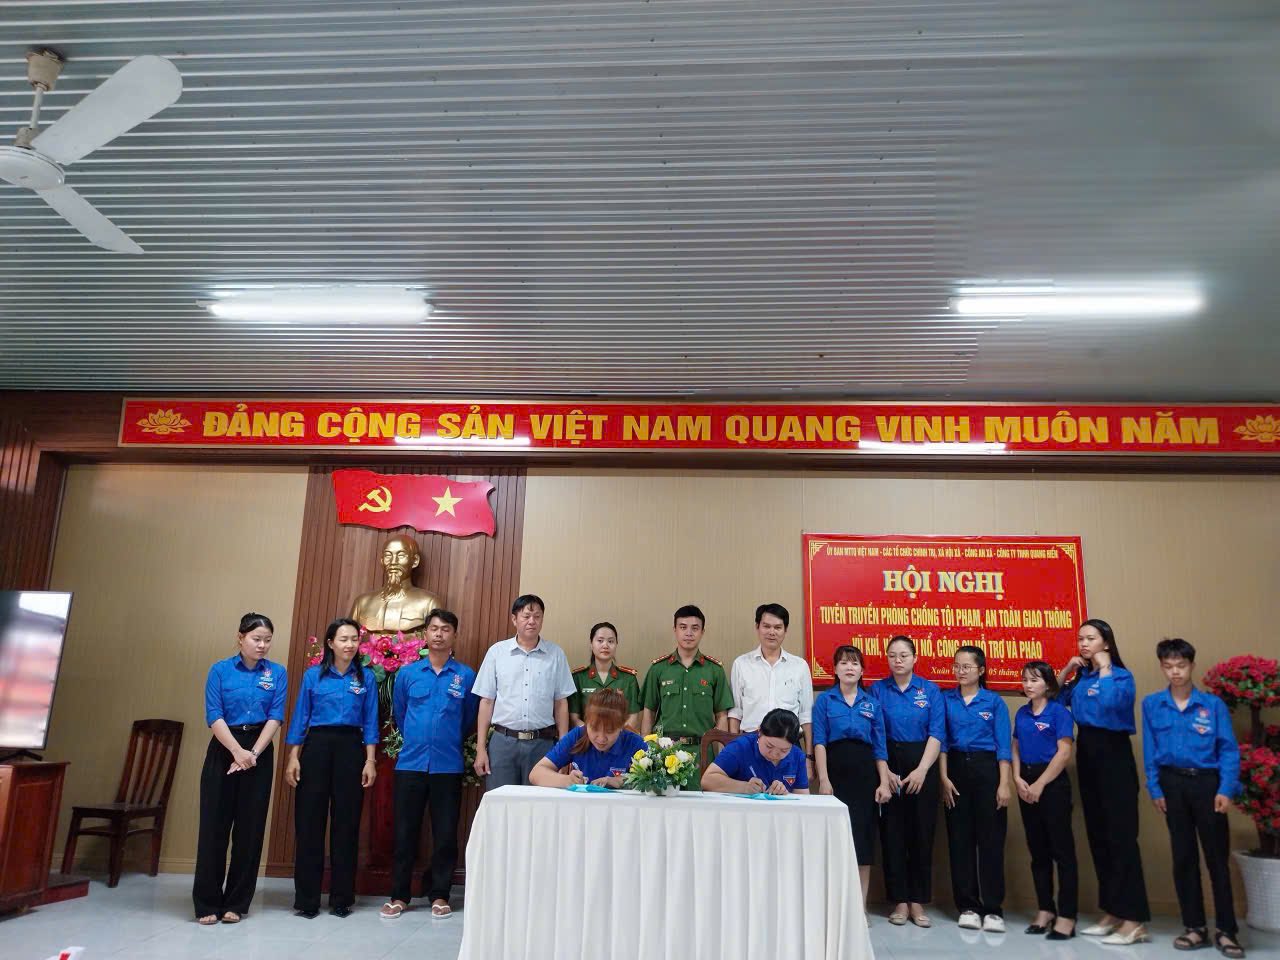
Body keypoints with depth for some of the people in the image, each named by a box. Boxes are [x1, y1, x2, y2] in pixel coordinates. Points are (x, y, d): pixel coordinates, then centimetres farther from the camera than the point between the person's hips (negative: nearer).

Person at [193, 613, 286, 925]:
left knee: (250, 827, 4)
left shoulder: (277, 673, 3)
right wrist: (237, 751, -16)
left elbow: (275, 717, -2)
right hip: (224, 750, -1)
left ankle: (236, 903, 15)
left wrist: (253, 753, -13)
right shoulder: (220, 670, 0)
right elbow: (214, 716, -6)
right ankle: (207, 903, 11)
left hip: (260, 752, 1)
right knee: (214, 825, 0)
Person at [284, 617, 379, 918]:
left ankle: (342, 898, 15)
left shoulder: (366, 679, 6)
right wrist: (293, 757, -2)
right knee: (309, 821, 0)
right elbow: (300, 717, 5)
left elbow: (370, 723, 5)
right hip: (317, 747, 0)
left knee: (346, 823, 4)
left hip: (351, 749, 0)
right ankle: (307, 899, 11)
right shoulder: (313, 675, 5)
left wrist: (370, 761, -2)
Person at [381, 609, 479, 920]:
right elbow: (398, 714, 15)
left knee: (445, 833, 5)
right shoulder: (407, 673, 4)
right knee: (405, 831, 6)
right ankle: (399, 895, 18)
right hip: (410, 763, 1)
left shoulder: (466, 676, 0)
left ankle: (439, 895, 18)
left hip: (448, 765, -1)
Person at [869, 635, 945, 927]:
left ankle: (918, 902, 15)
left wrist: (921, 771, -14)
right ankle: (899, 901, 14)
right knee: (892, 834, 3)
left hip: (922, 766, 0)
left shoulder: (930, 690, 3)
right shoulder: (877, 690, 3)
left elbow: (936, 734, -4)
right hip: (888, 766, 0)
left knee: (921, 834, 4)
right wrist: (884, 772, -11)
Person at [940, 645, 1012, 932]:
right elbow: (942, 741, 3)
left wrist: (1004, 784, -9)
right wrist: (944, 778, -4)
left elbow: (1003, 746, -2)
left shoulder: (994, 702, 1)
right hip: (956, 769, 2)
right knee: (960, 839, 5)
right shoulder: (946, 699, 5)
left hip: (987, 769, -2)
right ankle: (968, 906, 15)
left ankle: (993, 909, 8)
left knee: (990, 839, 0)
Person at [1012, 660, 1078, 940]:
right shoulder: (1021, 713, 10)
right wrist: (1018, 779, -3)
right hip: (1026, 784, 6)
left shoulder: (1059, 712, -8)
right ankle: (1045, 910, 20)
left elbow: (1064, 753, -14)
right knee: (1038, 850, 11)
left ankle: (1067, 916, 3)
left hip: (1053, 783, -6)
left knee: (1062, 850, -2)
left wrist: (1039, 785, -14)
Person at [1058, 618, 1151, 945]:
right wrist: (1066, 671, 3)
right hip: (1087, 754, 7)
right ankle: (1111, 913, 21)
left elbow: (1110, 704, -26)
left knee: (1120, 835, -7)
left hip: (1113, 755, -7)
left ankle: (1134, 921, -3)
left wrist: (1104, 669, -15)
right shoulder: (1080, 677, 10)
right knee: (1097, 835, 11)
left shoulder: (1121, 675, -8)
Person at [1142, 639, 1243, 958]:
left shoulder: (1213, 704, -3)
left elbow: (1229, 749, -4)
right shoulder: (1152, 705, 1)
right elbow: (1149, 751, 3)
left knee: (1217, 856, 2)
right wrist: (1155, 789, -1)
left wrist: (1226, 790, -12)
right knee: (1183, 856, 10)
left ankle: (1226, 930, 14)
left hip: (1207, 782, -2)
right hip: (1173, 783, 2)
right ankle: (1195, 927, 20)